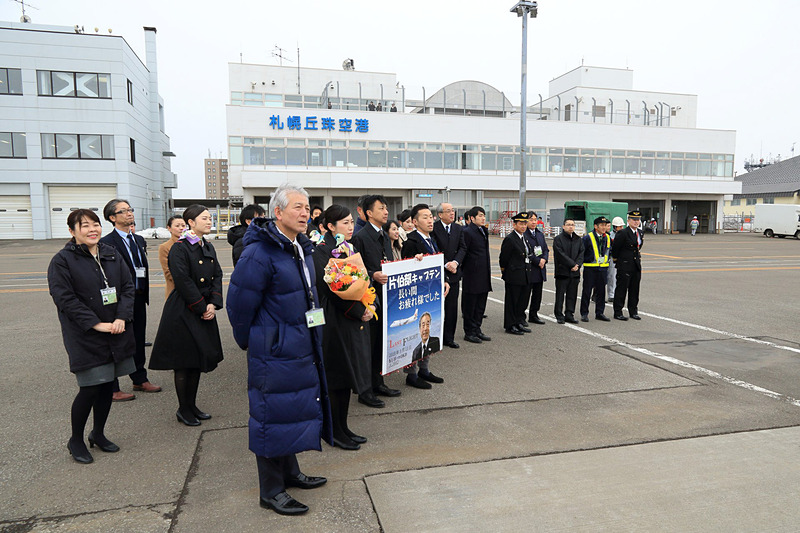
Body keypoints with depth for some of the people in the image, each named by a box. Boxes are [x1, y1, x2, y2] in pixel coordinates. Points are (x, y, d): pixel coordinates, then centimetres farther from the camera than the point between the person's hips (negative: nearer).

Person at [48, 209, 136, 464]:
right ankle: (76, 440, 21)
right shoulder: (62, 260, -8)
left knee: (107, 385, 13)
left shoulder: (111, 254, 7)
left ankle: (98, 434, 32)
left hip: (116, 331, 5)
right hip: (85, 337, -5)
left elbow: (128, 286, 5)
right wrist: (97, 324, -18)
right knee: (90, 388, -3)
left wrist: (122, 318, -9)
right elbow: (64, 298, -14)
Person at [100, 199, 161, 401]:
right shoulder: (107, 243, -13)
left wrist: (145, 293, 12)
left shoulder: (139, 240, 13)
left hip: (139, 298, 8)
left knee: (138, 340, 18)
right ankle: (112, 389, 14)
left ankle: (140, 379, 33)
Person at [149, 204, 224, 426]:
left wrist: (213, 304, -6)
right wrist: (202, 308, -16)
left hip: (205, 310, 8)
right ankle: (183, 410, 16)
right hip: (183, 312, -8)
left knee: (198, 359, 13)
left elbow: (217, 277, 7)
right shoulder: (179, 248, -12)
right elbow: (184, 282, -18)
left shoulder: (209, 248, 11)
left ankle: (192, 406, 26)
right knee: (184, 362, 2)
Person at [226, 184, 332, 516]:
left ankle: (290, 472, 38)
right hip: (274, 351, -9)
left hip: (302, 347, 9)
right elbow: (239, 302, -16)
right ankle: (270, 491, 19)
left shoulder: (302, 247, 8)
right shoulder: (260, 252, -21)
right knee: (273, 414, 2)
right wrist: (248, 340, -3)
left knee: (295, 408, 19)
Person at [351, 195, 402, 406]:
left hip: (385, 299, 8)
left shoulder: (385, 238, 15)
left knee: (380, 343, 16)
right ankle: (364, 390, 11)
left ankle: (377, 382, 29)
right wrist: (372, 276, -27)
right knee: (367, 344, 1)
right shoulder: (360, 237, -11)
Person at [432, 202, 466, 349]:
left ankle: (449, 338, 18)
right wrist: (446, 264, -16)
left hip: (453, 272, 5)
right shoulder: (433, 228, -8)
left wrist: (455, 262, -12)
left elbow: (462, 248, 5)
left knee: (452, 307, 8)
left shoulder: (458, 229, 9)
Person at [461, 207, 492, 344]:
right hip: (472, 276, -8)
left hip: (484, 276, 8)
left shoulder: (483, 231, 14)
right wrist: (464, 270, -13)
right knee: (470, 306, 2)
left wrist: (488, 270, 17)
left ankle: (477, 330, 24)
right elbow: (463, 253, -14)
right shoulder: (467, 232, -13)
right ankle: (469, 332, 12)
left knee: (480, 306, 14)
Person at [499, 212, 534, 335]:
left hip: (526, 276, 8)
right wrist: (504, 269, 1)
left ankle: (518, 323, 27)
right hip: (514, 276, -8)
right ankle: (510, 326, 11)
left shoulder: (525, 238, 12)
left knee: (523, 301, 15)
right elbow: (503, 257, -10)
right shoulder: (510, 239, -15)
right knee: (512, 301, 2)